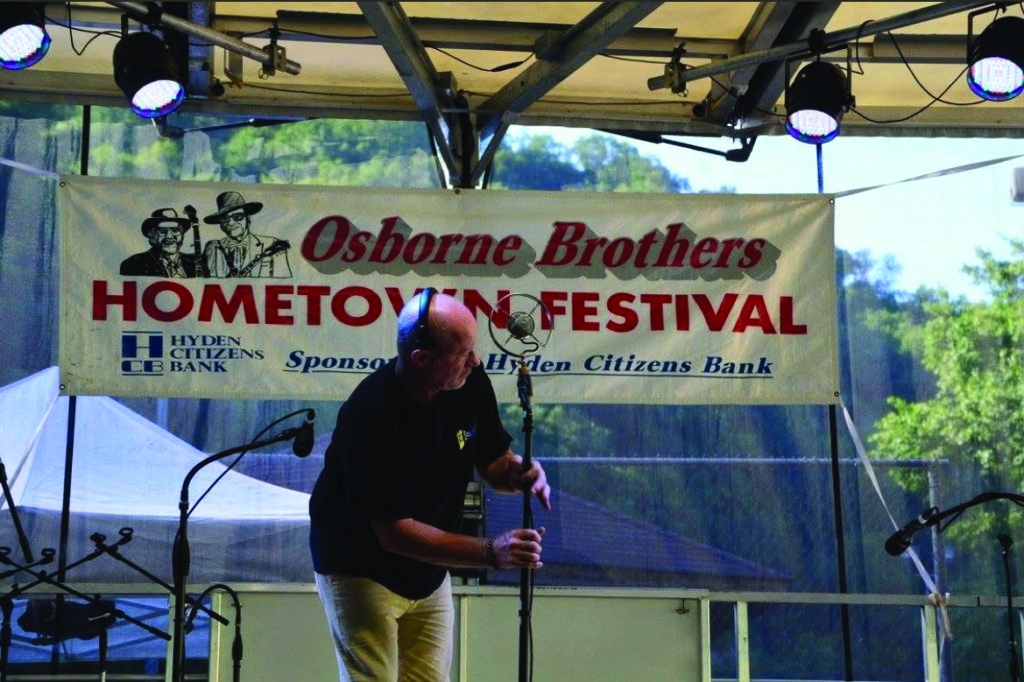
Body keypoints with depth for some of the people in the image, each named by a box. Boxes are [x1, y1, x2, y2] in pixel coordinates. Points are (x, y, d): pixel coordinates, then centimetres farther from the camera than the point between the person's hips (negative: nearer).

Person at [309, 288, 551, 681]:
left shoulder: (470, 382, -12)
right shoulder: (370, 416, -31)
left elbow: (493, 461, 3)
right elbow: (394, 533, -31)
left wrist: (518, 473, -22)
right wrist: (491, 552, -37)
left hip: (429, 571, 6)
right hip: (361, 570, -6)